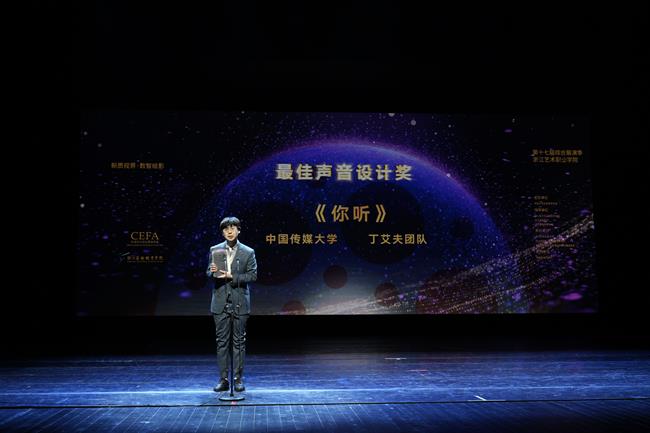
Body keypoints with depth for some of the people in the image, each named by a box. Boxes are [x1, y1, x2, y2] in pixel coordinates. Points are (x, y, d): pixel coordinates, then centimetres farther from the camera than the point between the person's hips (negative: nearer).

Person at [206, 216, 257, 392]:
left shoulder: (248, 252, 0)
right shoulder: (215, 250, 6)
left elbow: (253, 275, -4)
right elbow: (209, 273, 9)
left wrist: (232, 277, -15)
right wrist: (212, 272, -15)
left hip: (239, 303, -2)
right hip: (220, 302, 2)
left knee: (239, 341, 4)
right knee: (221, 341, 4)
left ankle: (238, 379, 12)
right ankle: (223, 379, 10)